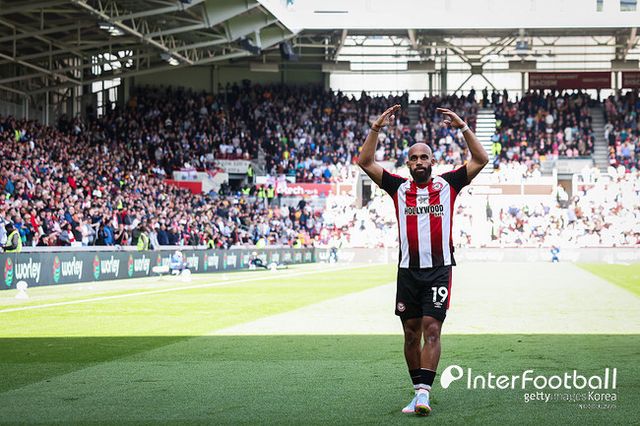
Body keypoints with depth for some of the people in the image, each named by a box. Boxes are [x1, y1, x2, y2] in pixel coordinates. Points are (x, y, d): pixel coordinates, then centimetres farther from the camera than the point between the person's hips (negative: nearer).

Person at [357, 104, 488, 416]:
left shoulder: (448, 184, 6)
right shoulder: (398, 187, 9)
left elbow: (481, 160, 2)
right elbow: (366, 162, 4)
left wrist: (462, 128, -5)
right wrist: (377, 128, -3)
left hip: (439, 269, -2)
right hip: (408, 270, 2)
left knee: (431, 329, -11)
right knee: (411, 333, 7)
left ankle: (424, 393, -15)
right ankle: (418, 390, 17)